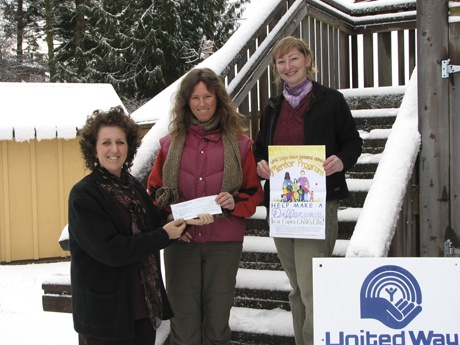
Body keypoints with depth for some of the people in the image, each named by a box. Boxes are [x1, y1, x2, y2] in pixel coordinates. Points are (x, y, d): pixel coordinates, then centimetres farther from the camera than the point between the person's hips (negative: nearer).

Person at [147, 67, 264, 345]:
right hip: (181, 242, 1)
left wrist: (235, 202, -14)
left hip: (224, 243, -1)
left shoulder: (239, 144, 3)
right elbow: (155, 191, 10)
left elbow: (255, 193, 6)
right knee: (184, 319, 5)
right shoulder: (171, 144, 6)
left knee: (217, 319, 8)